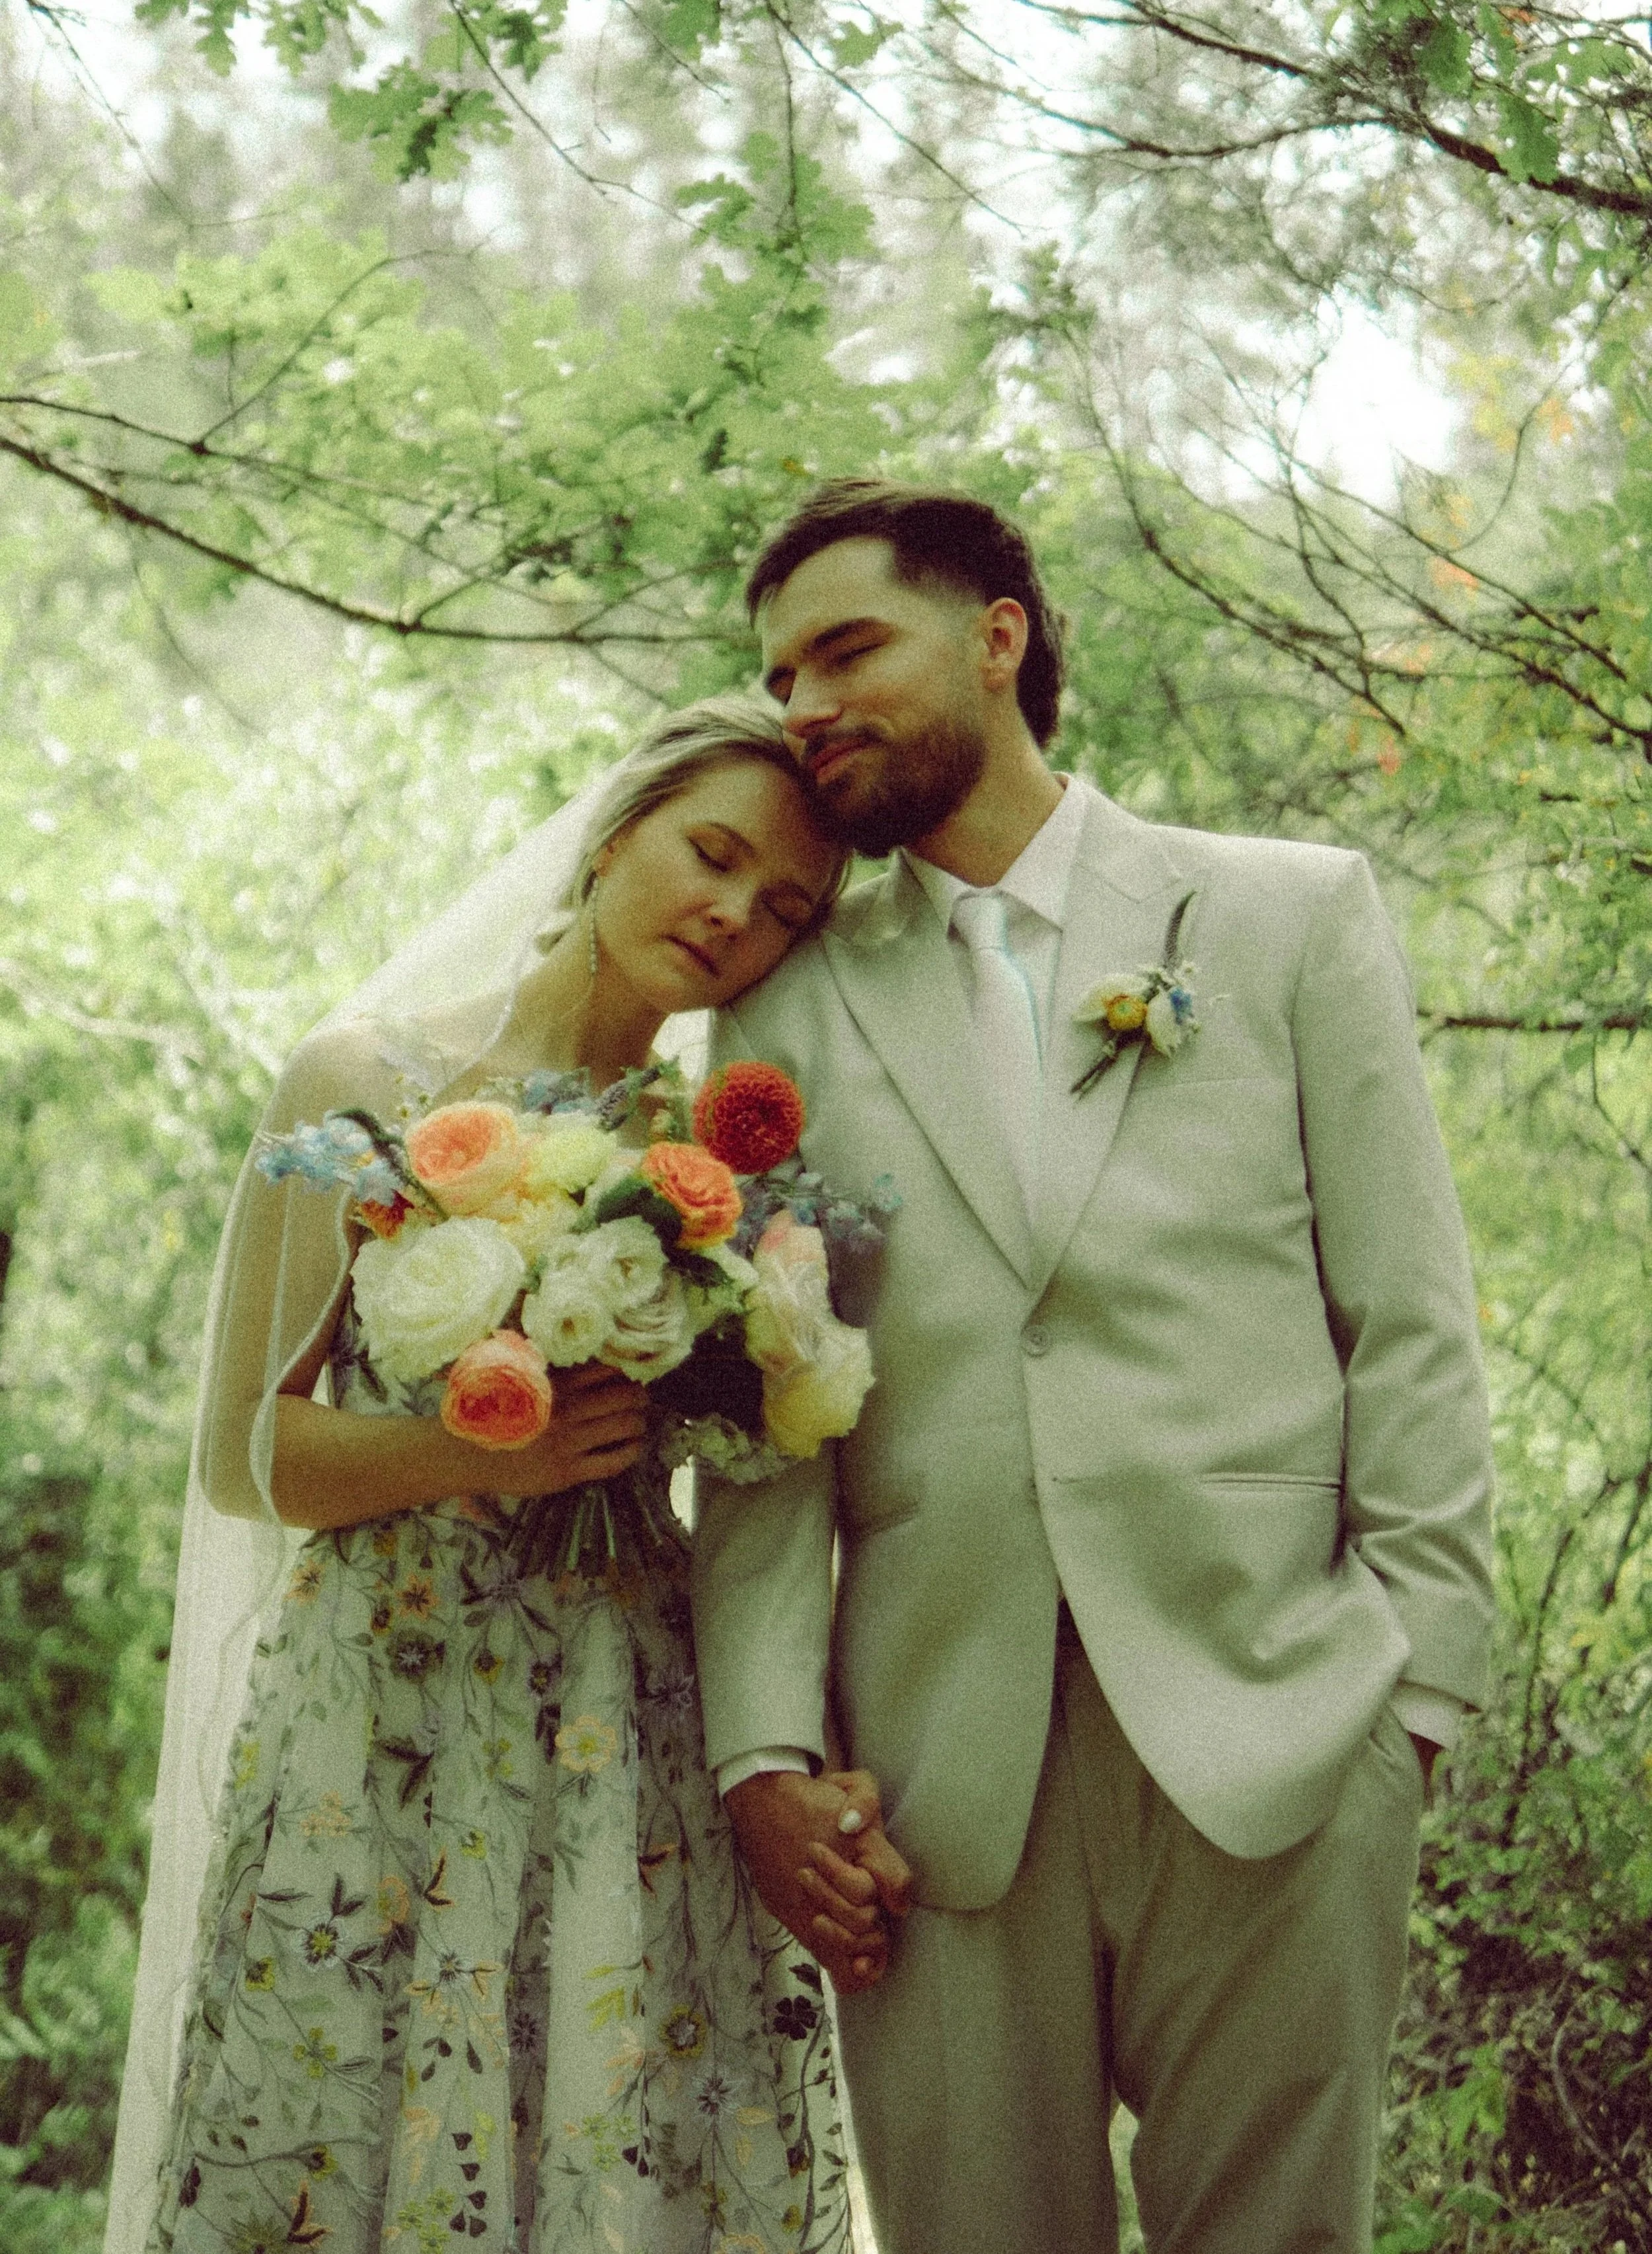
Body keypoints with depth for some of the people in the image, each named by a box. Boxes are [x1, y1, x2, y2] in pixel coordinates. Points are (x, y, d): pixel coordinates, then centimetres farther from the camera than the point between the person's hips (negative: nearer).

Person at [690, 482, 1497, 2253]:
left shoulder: (1290, 915, 10)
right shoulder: (787, 1008, 14)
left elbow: (1409, 1327, 5)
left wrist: (1415, 1685, -3)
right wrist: (764, 1749, -2)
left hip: (1271, 1740, -1)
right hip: (942, 1767, 2)